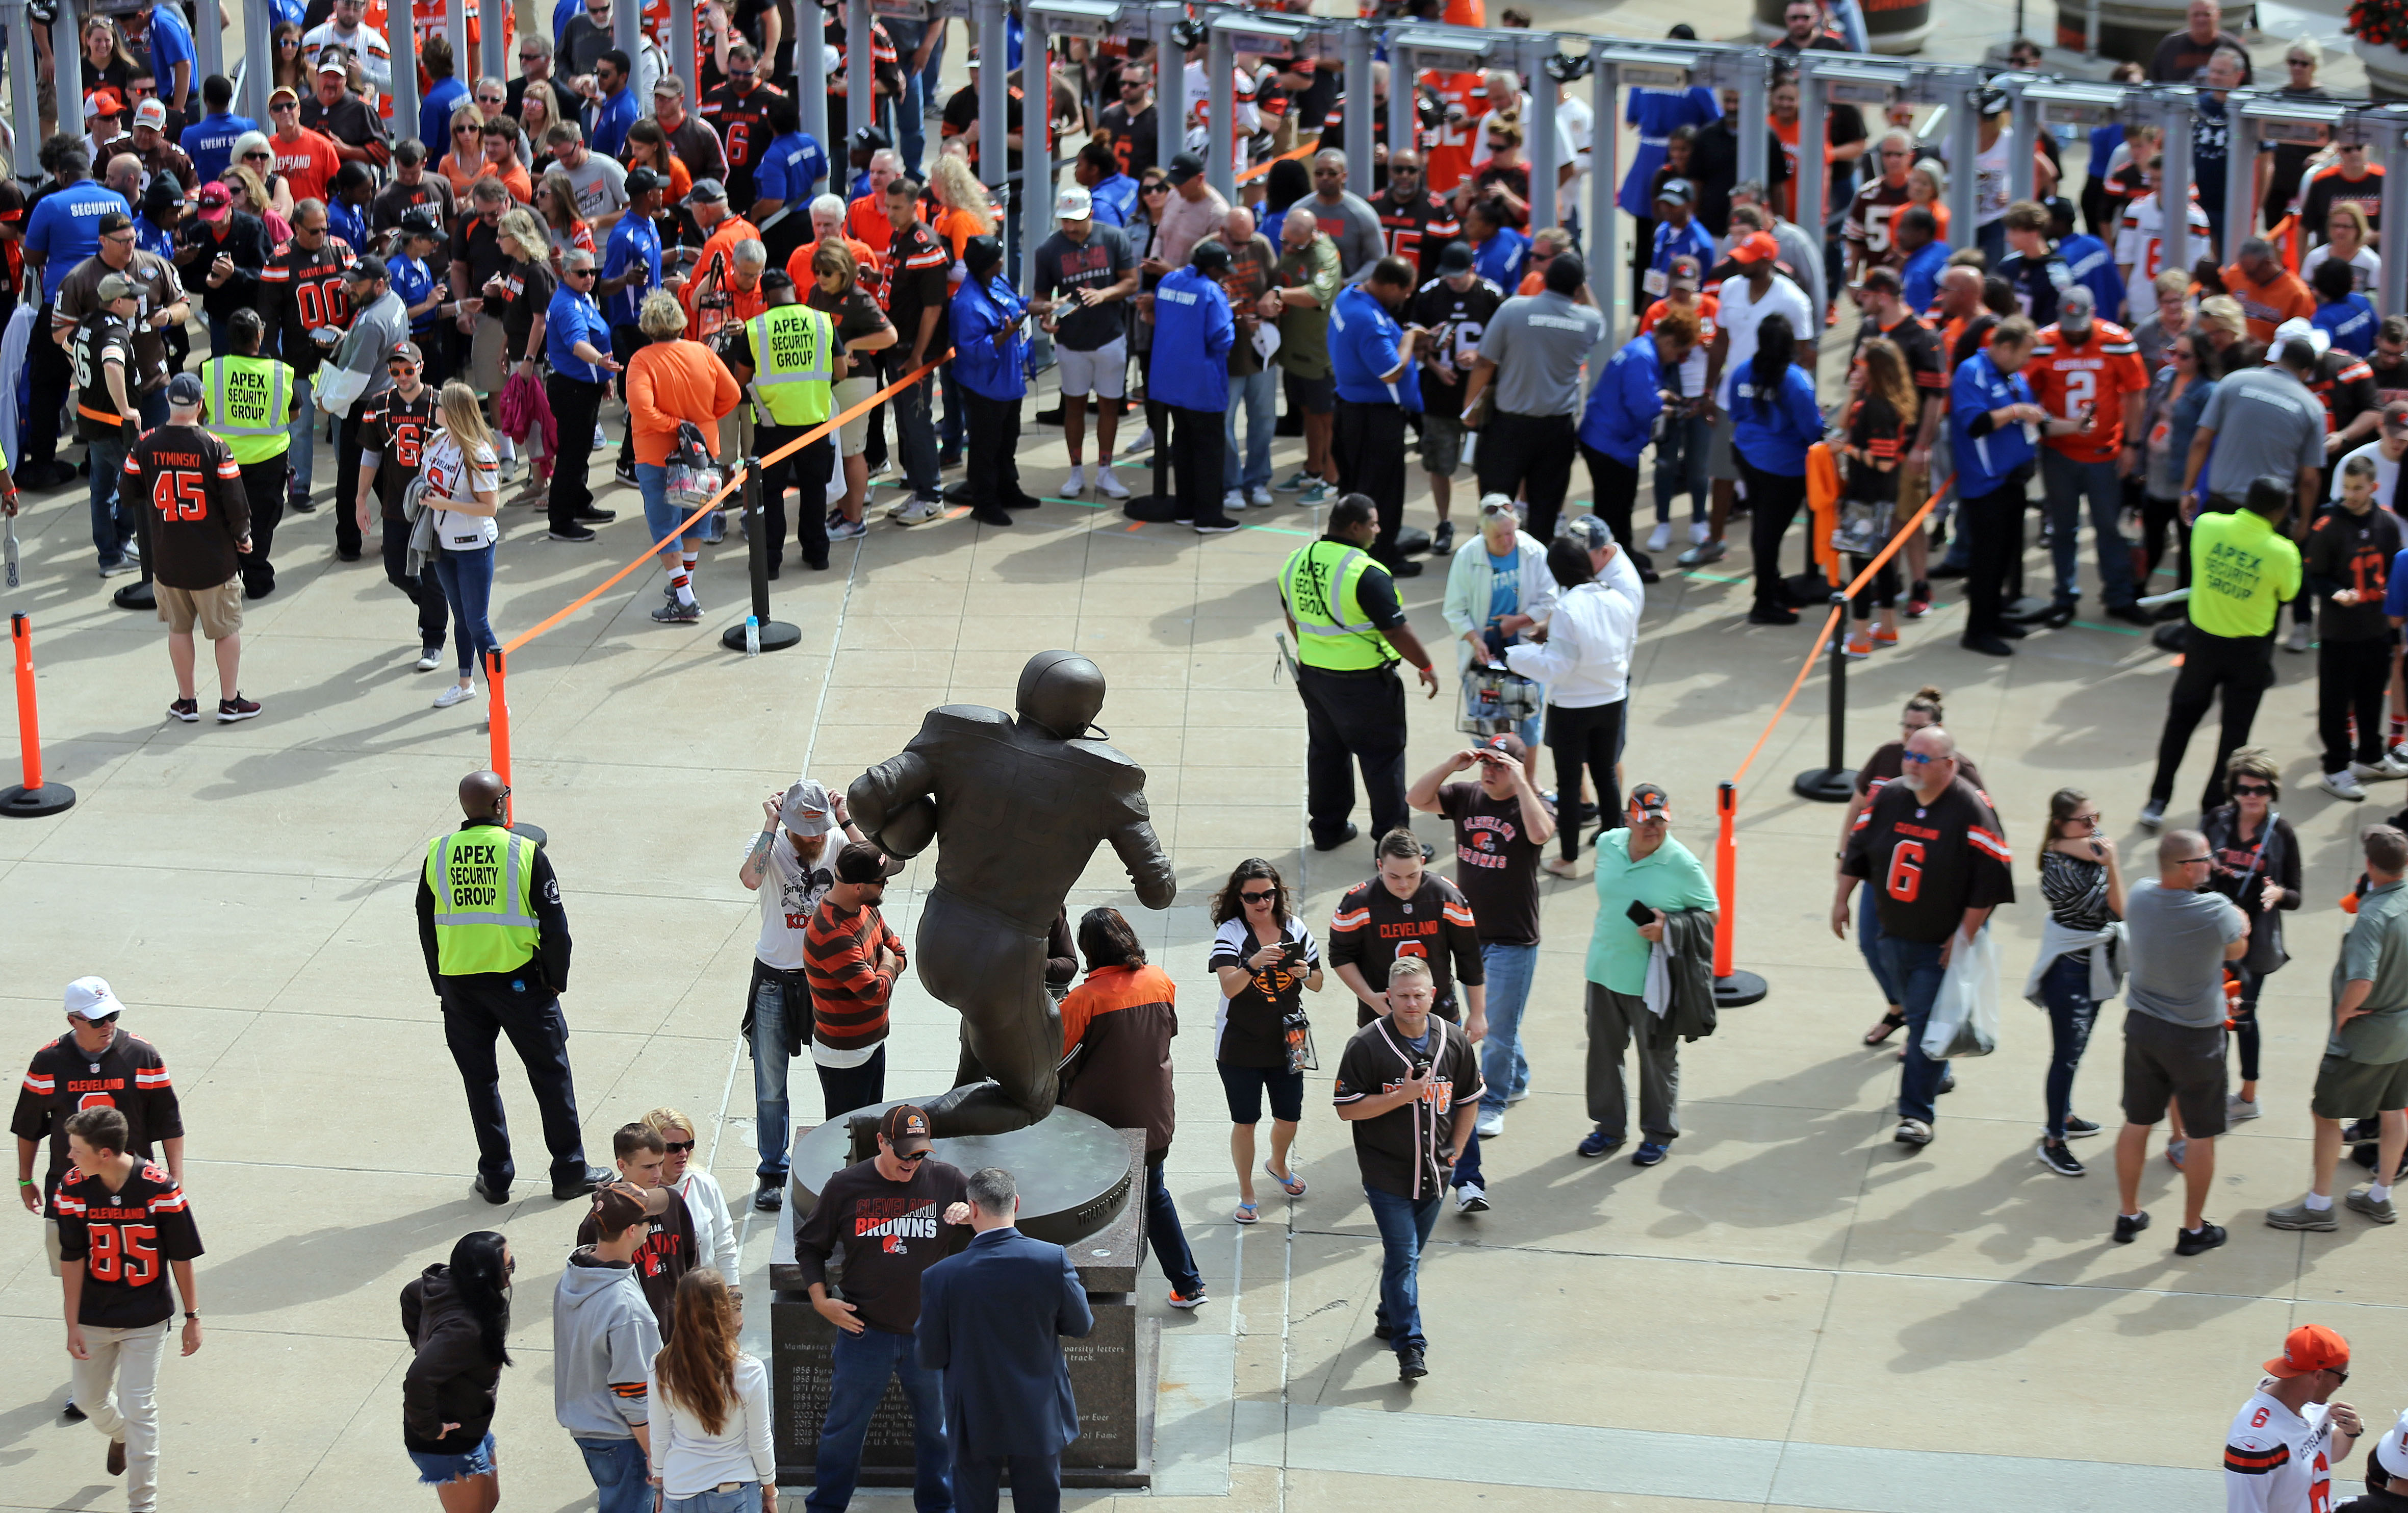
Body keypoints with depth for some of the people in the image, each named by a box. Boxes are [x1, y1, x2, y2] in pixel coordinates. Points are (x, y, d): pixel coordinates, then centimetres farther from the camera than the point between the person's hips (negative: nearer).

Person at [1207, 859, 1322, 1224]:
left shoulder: (1295, 929, 0)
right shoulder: (1230, 933, -13)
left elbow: (1318, 984, 8)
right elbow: (1230, 987, -26)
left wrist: (1306, 974, -15)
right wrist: (1253, 964, -44)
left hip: (1286, 1042, 4)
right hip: (1239, 1046, -4)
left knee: (1289, 1117, 15)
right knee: (1245, 1121, 5)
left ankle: (1279, 1164, 46)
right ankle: (1246, 1192, 24)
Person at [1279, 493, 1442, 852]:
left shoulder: (1297, 560, 0)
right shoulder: (1367, 574, -23)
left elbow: (1292, 616, 15)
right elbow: (1396, 630, -19)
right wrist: (1427, 667, -5)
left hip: (1312, 673, 7)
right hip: (1363, 683, -7)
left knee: (1326, 751, 21)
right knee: (1383, 755, 4)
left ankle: (1328, 828, 32)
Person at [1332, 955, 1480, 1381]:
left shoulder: (1454, 1043, 0)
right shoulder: (1366, 1046, -12)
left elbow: (1469, 1100, 14)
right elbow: (1347, 1108, -12)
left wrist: (1455, 1151, 9)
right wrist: (1403, 1096, -20)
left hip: (1434, 1172, 4)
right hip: (1387, 1174, -4)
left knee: (1410, 1255, 16)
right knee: (1402, 1256, -10)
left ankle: (1391, 1319, 36)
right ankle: (1409, 1345, -8)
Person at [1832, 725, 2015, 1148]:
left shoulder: (1972, 811, -16)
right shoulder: (1889, 798, 0)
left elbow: (1989, 882, -16)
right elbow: (1857, 851, 13)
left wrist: (1965, 935, -16)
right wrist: (1841, 900, 13)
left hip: (1941, 943, -5)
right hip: (1893, 934, 5)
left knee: (1925, 1023, -7)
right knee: (1915, 1015, 18)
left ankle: (1916, 1114, -5)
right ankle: (1933, 1076, 38)